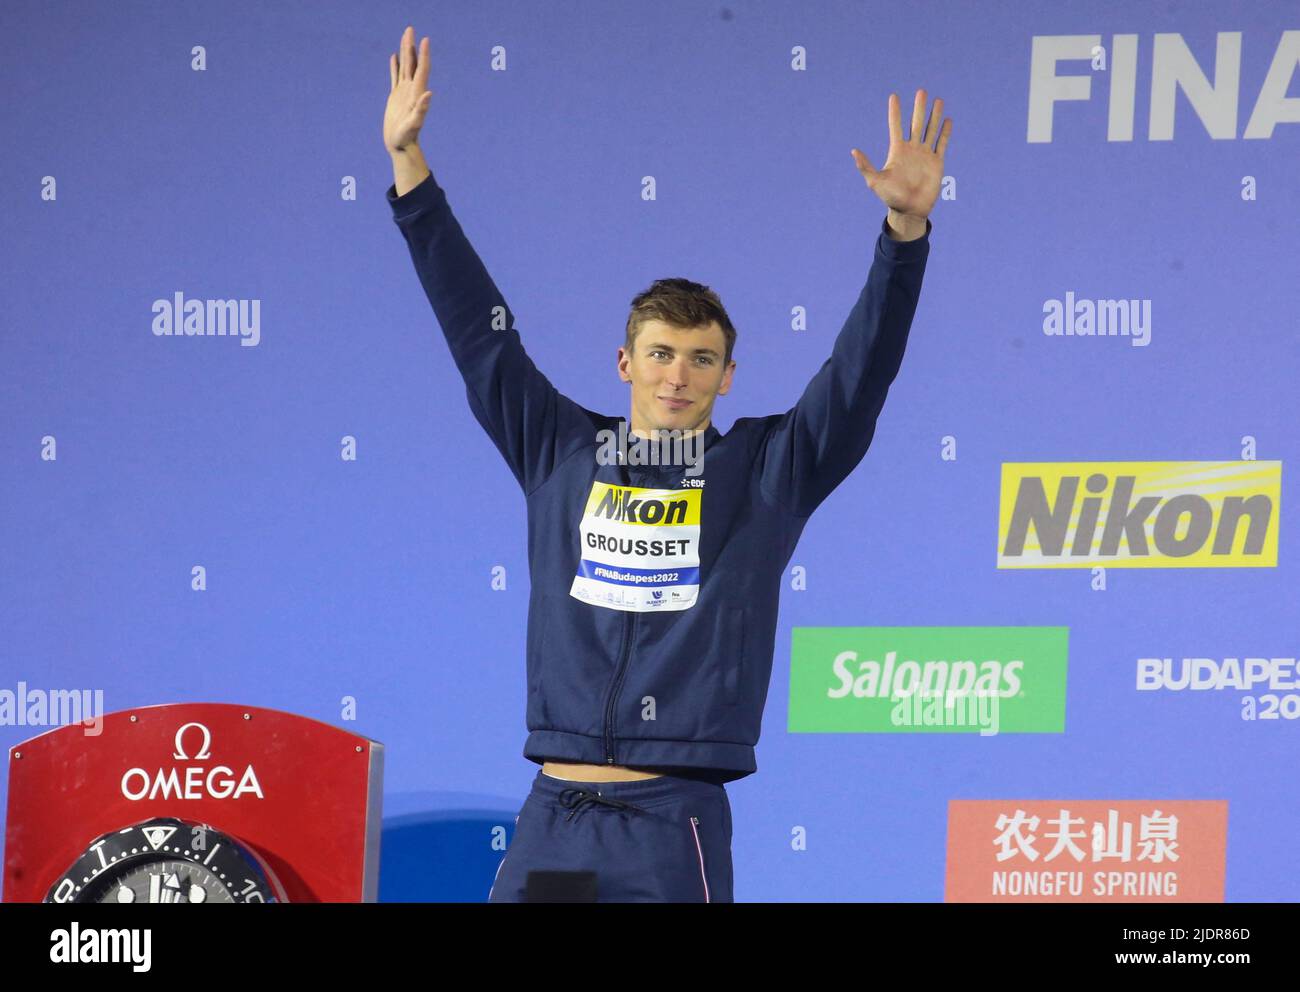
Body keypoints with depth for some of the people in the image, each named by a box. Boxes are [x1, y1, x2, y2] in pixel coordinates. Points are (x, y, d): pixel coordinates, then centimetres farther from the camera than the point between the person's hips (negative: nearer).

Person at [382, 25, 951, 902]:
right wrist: (409, 162, 11)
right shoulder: (557, 452, 12)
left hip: (673, 829, -3)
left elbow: (862, 371, -2)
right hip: (548, 826, 3)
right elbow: (479, 329, 13)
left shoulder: (767, 470, 7)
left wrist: (906, 225, -14)